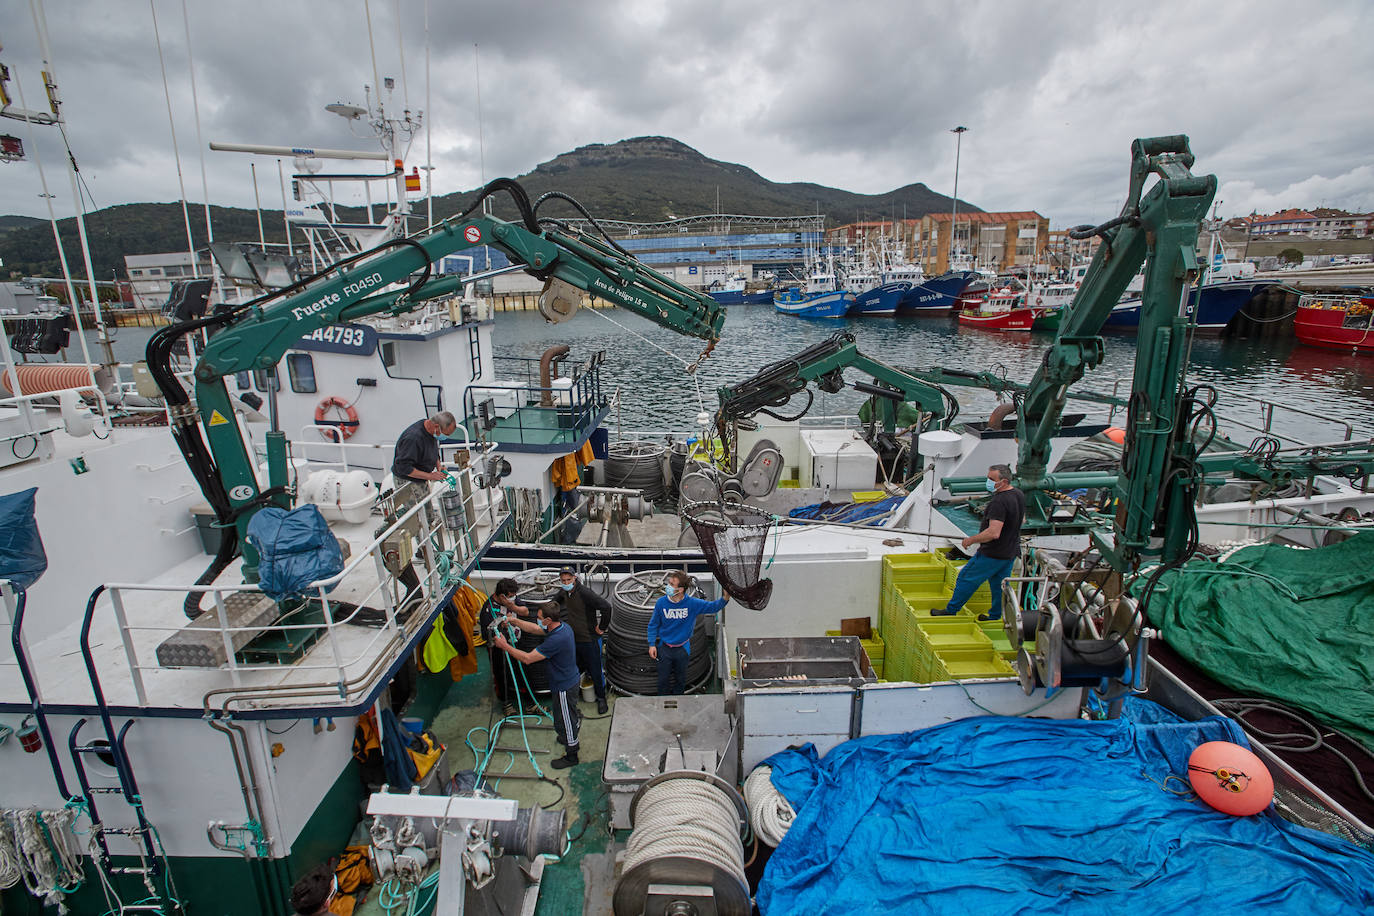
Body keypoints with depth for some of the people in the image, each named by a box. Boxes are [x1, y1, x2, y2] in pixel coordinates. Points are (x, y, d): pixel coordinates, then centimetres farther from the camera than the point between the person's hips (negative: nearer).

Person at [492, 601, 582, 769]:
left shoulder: (556, 640, -37)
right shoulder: (562, 626, -7)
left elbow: (528, 658, -30)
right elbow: (533, 628, 9)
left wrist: (504, 646, -21)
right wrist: (514, 620, 2)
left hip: (564, 686, -9)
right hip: (571, 679, 9)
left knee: (564, 721, 11)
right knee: (570, 713, 31)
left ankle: (571, 756, 30)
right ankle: (570, 738, 55)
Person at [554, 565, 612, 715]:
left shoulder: (584, 593, -24)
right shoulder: (564, 592, 0)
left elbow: (606, 606, -32)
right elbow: (558, 600, 27)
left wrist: (602, 627, -21)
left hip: (589, 639, -7)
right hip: (573, 638, 7)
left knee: (595, 671, 3)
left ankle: (601, 698, 20)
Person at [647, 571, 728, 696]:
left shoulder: (692, 604, -18)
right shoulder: (661, 603, -15)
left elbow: (714, 607, -19)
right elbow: (653, 625, -3)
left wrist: (725, 598, -38)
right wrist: (652, 644, -5)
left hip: (682, 649, 0)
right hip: (664, 648, 0)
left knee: (680, 679, 20)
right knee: (663, 680, 14)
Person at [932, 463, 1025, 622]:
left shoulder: (999, 502, -28)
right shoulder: (1019, 495, 3)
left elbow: (993, 533, -33)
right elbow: (1022, 520, 21)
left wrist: (970, 540, -21)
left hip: (993, 554, -9)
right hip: (1011, 552, 9)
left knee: (966, 578, 6)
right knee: (999, 585, 19)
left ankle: (952, 609, 18)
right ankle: (995, 616, 30)